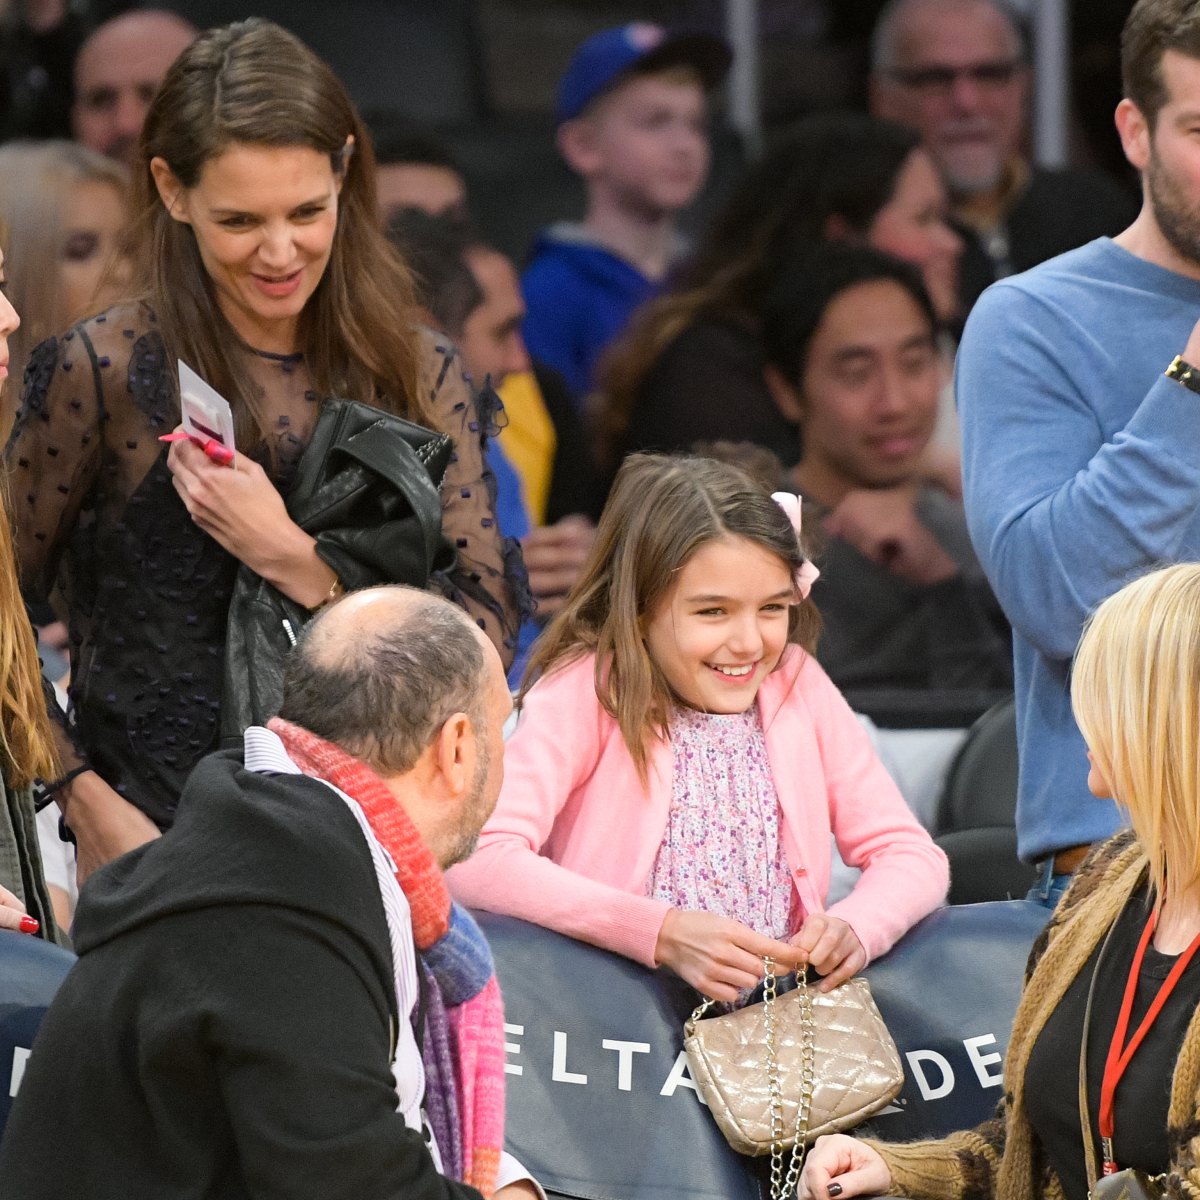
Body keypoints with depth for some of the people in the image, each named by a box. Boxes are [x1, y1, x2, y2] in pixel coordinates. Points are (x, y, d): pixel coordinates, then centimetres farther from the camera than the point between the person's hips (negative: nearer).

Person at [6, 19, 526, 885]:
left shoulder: (421, 377, 6)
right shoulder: (104, 372, -3)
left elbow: (489, 633, -1)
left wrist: (295, 560, -12)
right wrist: (89, 805, -10)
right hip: (156, 842, -2)